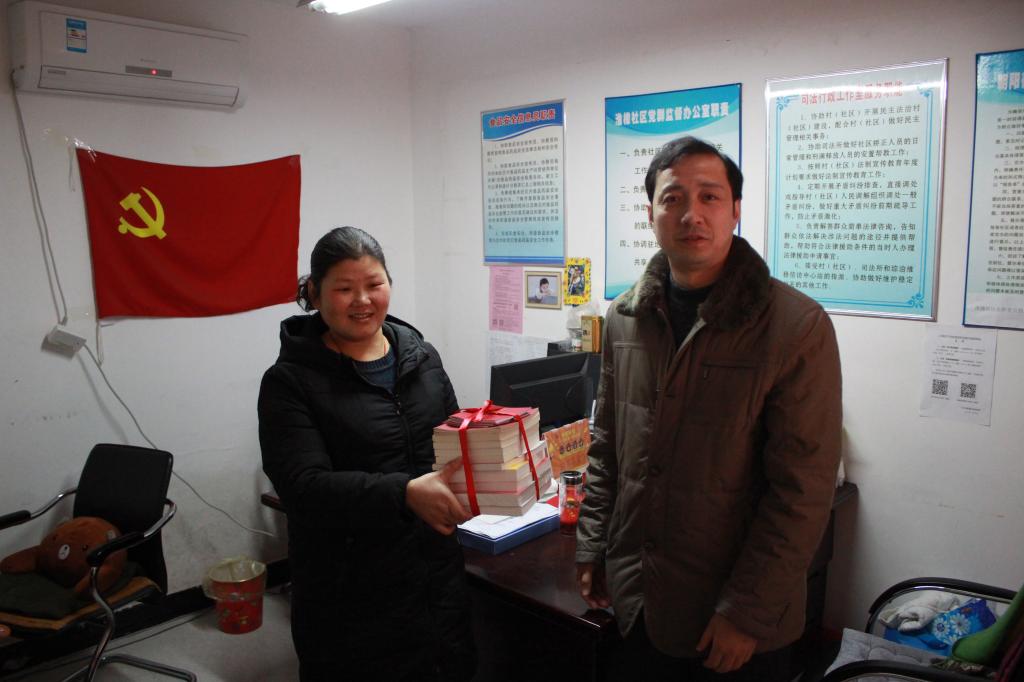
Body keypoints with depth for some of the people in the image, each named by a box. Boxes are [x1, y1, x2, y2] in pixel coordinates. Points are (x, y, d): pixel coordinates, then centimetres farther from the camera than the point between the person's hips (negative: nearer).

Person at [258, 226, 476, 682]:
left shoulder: (421, 357, 6)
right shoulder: (290, 382, -9)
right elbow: (304, 487, -19)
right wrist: (404, 494, -34)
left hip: (437, 572, 4)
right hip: (349, 595, -4)